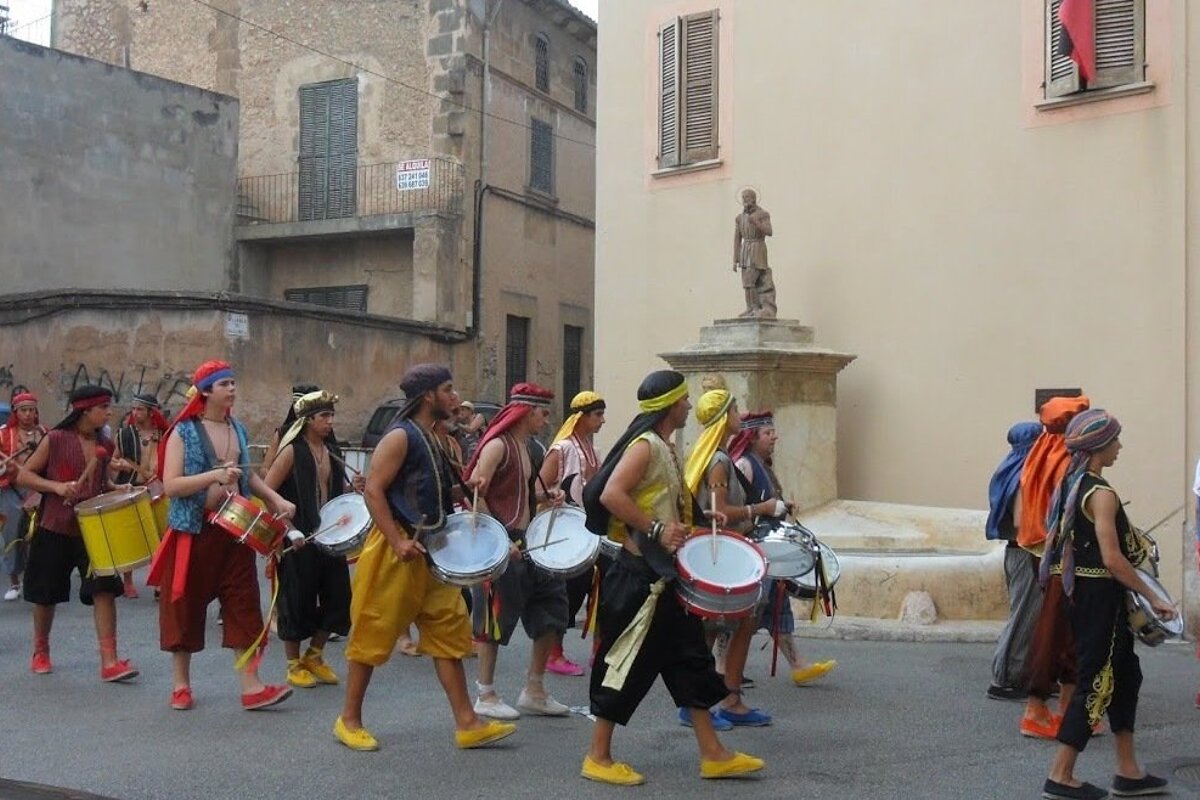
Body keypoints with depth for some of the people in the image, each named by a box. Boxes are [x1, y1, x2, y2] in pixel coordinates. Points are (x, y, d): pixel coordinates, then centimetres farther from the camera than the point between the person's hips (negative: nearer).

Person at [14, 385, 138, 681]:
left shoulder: (105, 445, 7)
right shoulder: (56, 439, -7)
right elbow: (23, 476, -6)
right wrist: (56, 486, -21)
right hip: (55, 527, -3)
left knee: (104, 587, -11)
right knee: (46, 594, 10)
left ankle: (109, 662, -12)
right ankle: (40, 652, 33)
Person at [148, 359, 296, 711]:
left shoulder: (238, 430, 10)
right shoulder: (184, 432, -7)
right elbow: (170, 485, -16)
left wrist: (276, 499, 9)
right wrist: (215, 475, -26)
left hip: (235, 530, 5)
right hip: (193, 532, -4)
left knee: (244, 604, -1)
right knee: (186, 606, 5)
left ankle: (251, 686, 0)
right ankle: (180, 684, 20)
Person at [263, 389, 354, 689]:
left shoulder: (331, 450, 10)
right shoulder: (292, 451, -10)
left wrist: (352, 489, -2)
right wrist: (288, 530, -19)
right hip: (299, 538, -6)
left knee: (336, 595, 7)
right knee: (298, 599, 3)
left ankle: (314, 656, 26)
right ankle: (294, 665, 19)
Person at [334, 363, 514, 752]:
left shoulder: (433, 439, 14)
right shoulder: (400, 436, -13)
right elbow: (373, 490, -19)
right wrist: (398, 542, -24)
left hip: (431, 552, 9)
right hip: (396, 552, -9)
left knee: (449, 635, 5)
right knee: (373, 637, 2)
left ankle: (466, 724, 8)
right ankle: (349, 721, 15)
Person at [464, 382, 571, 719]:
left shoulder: (526, 448, 15)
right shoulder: (498, 445, -12)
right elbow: (474, 495, -19)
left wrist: (544, 496, 6)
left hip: (526, 543, 9)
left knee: (551, 608, 10)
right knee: (495, 619, 0)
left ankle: (534, 691, 20)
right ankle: (486, 697, 12)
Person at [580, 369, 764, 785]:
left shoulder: (665, 447, 15)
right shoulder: (645, 445, -15)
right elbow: (611, 494, -27)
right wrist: (656, 530, -25)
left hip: (665, 573, 10)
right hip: (641, 574, -10)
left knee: (689, 658, 12)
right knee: (628, 663, -2)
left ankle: (713, 754, 19)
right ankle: (598, 758, 9)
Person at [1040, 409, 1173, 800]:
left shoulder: (1070, 485, 10)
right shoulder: (1101, 494, -18)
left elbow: (1054, 541, 14)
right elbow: (1112, 559, -23)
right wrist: (1153, 598, -16)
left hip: (1078, 590, 9)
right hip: (1099, 594, -9)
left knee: (1123, 672, 17)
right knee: (1096, 681, -1)